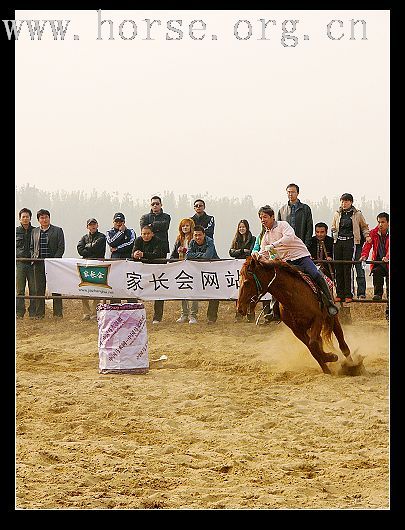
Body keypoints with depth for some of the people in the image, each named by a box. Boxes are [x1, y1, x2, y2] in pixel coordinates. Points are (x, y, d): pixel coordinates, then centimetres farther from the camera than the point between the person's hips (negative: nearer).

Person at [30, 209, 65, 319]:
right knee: (39, 289, 4)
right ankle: (39, 313, 10)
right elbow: (31, 247, 20)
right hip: (39, 264, 3)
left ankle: (57, 313, 2)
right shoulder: (34, 232, 14)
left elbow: (61, 248, -1)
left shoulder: (58, 231, 3)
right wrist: (34, 257, 1)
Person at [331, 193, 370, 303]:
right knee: (338, 268, 0)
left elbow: (364, 226, 18)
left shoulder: (357, 214, 7)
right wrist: (335, 237, 6)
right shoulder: (337, 214, 14)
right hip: (338, 242, 4)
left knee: (347, 268, -10)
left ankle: (348, 295, -7)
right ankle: (340, 294, 6)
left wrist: (367, 235, 3)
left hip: (350, 242, -3)